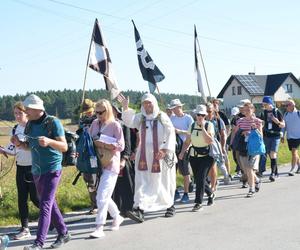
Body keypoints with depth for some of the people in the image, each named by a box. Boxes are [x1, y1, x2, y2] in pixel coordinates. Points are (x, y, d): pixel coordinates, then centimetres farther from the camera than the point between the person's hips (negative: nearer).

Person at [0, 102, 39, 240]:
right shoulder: (15, 129, 8)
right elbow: (13, 150, 10)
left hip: (33, 168, -6)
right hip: (20, 168, 6)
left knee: (35, 198, -1)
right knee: (22, 199, 6)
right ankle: (25, 229, 13)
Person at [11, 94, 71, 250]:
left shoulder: (53, 122, -12)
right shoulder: (30, 125, 6)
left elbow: (64, 147, -15)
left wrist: (49, 141, -33)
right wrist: (19, 144, -5)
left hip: (52, 170, -7)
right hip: (36, 170, 7)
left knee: (45, 205, -10)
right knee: (50, 204, 15)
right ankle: (63, 233, 29)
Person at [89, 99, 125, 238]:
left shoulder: (115, 125, -7)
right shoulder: (95, 123, 8)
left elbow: (120, 146, -12)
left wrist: (102, 144, -18)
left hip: (110, 165, -6)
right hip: (97, 164, 6)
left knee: (102, 197, -10)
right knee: (104, 196, 16)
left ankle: (99, 228, -5)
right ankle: (117, 217, 38)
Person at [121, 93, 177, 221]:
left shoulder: (162, 117, 0)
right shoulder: (140, 118, 9)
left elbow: (171, 134, -5)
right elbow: (129, 122, -9)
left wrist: (165, 150, -16)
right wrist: (125, 107, -23)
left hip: (160, 155, -2)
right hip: (144, 155, 2)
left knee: (164, 182, 9)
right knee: (142, 183, -7)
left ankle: (170, 205, 29)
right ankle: (139, 210, -14)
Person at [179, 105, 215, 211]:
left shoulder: (209, 125, -6)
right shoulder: (192, 126, 6)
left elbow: (210, 141, -19)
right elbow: (187, 141, 10)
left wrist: (203, 128, -21)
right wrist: (182, 152, -3)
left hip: (206, 156, -5)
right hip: (194, 156, 5)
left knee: (200, 178, -13)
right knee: (198, 179, 10)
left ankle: (198, 202, -4)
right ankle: (210, 193, 36)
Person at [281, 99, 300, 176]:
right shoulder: (286, 114, 7)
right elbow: (284, 126, 13)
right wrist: (282, 136, 10)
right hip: (289, 137, 5)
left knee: (294, 151, -13)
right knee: (294, 152, 12)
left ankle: (292, 169, -11)